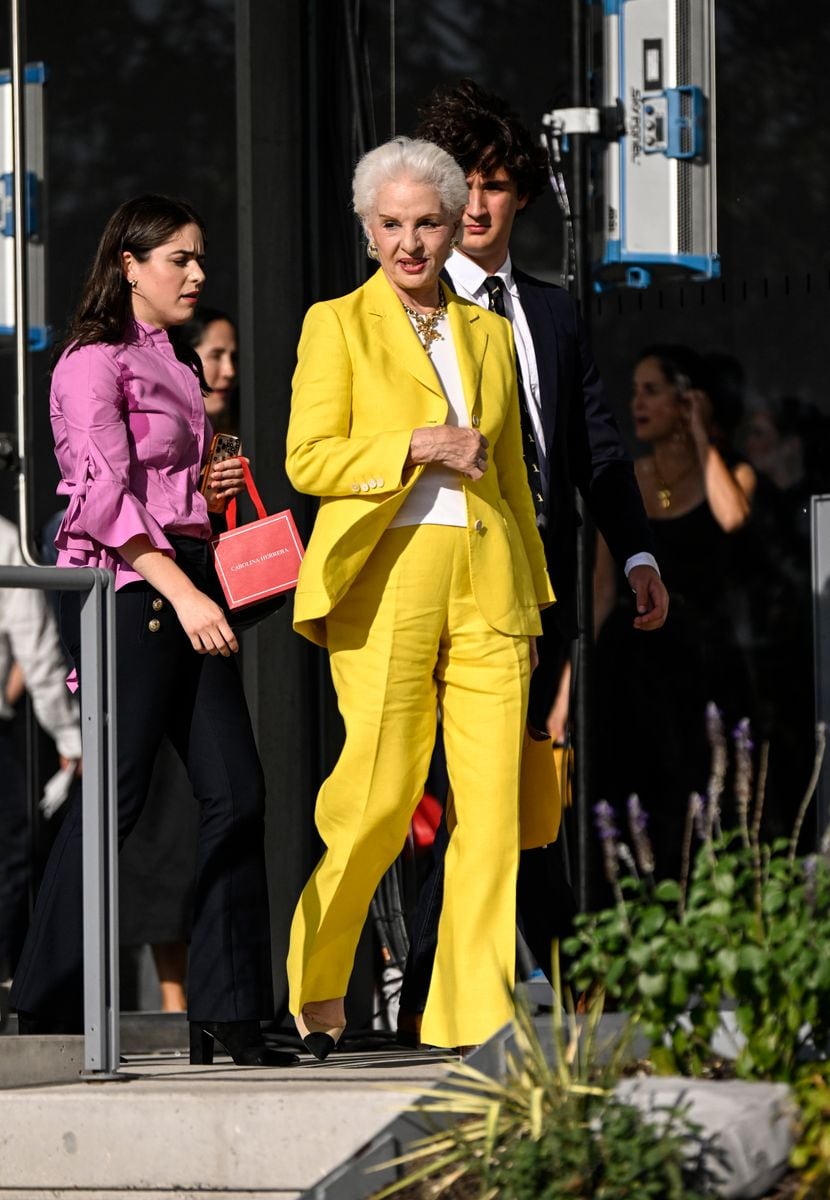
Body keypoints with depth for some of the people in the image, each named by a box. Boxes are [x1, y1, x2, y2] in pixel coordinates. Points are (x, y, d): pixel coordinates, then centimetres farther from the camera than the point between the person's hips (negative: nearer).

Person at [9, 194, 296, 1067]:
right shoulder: (93, 363, -6)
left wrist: (207, 488, 8)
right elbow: (106, 497, -15)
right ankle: (47, 1008, -2)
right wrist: (181, 591, -21)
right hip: (124, 590, -8)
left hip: (184, 585, 8)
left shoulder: (174, 366, 21)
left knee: (235, 791, 0)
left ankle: (225, 1012, 3)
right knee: (114, 797, -9)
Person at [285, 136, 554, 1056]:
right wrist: (415, 449, -14)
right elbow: (308, 459, -3)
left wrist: (532, 597, 18)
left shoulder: (489, 334, 18)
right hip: (387, 584, -4)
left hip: (486, 587, 4)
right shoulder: (337, 325, 5)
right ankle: (311, 992, 11)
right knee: (377, 799, -8)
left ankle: (477, 1016, -1)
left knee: (493, 806, -4)